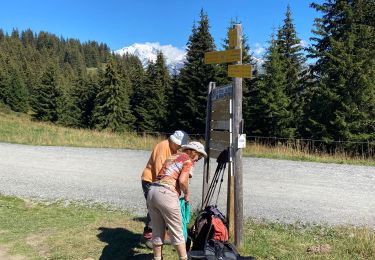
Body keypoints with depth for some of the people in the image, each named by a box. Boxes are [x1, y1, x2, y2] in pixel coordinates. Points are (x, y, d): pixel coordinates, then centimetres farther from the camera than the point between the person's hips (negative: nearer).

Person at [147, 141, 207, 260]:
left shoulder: (172, 157, 24)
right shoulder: (188, 161, 2)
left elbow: (163, 176, 16)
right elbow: (182, 180, -13)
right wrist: (186, 194, 4)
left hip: (152, 191, 7)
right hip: (166, 194, -7)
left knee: (157, 230, 17)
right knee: (177, 231, 6)